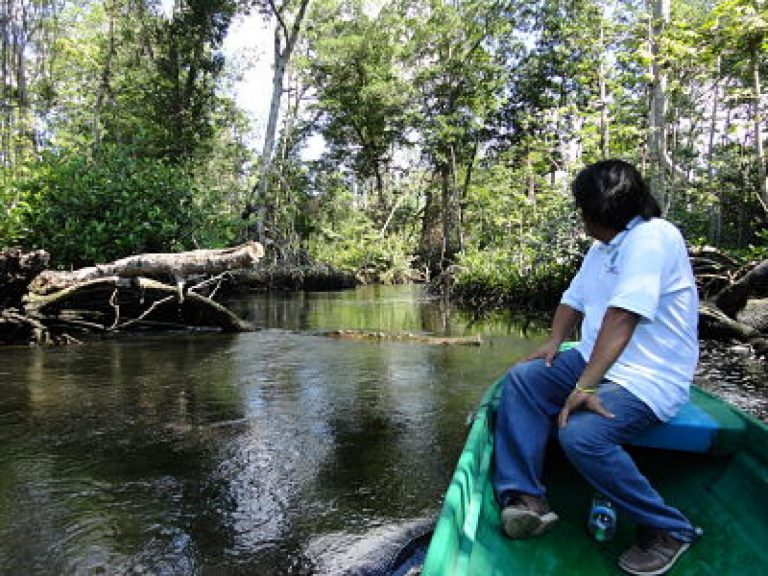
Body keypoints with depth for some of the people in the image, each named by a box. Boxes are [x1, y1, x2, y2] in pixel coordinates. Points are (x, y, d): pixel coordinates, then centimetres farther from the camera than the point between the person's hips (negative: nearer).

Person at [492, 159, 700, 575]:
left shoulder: (652, 237, -18)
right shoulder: (603, 246, 14)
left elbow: (621, 318, -29)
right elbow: (573, 300, 20)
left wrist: (585, 386, -33)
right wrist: (555, 341, 2)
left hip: (649, 379, -9)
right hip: (596, 362, 9)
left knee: (581, 435, -30)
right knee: (522, 379, -6)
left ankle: (669, 530, -5)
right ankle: (524, 498, -11)